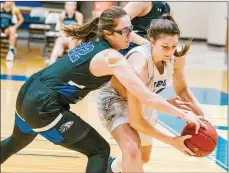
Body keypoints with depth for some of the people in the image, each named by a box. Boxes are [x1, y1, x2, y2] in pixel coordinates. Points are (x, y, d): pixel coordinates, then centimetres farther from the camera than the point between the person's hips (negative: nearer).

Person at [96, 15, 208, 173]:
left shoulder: (176, 58, -22)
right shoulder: (139, 66, -41)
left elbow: (182, 89, -1)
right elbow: (135, 120, -37)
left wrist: (201, 116, -16)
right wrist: (171, 141, -35)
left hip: (143, 102, 7)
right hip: (115, 99, -7)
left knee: (144, 157, 25)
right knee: (132, 149, -35)